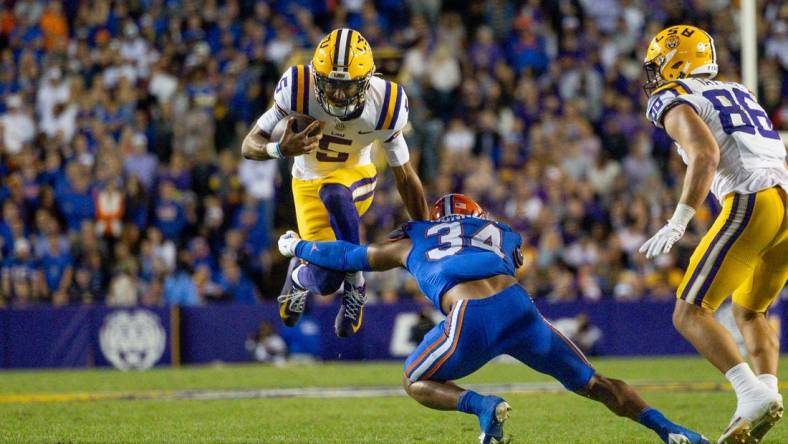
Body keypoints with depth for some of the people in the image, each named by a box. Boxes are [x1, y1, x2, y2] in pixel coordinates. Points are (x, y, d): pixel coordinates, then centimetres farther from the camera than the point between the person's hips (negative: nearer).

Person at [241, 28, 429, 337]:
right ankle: (299, 275, 28)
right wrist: (282, 149, -48)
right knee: (325, 280, -11)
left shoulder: (384, 106, -26)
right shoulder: (299, 90, -30)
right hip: (308, 182, 0)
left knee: (334, 194, -38)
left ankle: (354, 284, -19)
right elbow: (249, 146, -25)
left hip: (354, 175, 0)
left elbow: (405, 176, -13)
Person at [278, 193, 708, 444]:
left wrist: (296, 246, 59)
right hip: (518, 306, 3)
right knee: (590, 382, 18)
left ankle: (482, 406, -7)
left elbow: (347, 256, 41)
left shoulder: (411, 240, 30)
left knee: (416, 383, 21)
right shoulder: (504, 235, 33)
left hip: (471, 321, -3)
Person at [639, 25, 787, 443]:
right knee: (749, 311, 24)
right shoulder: (738, 93, 30)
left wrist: (677, 224, -16)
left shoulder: (673, 100, 6)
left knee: (690, 314, -2)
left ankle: (754, 394, -20)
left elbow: (706, 154, -12)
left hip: (754, 203, -8)